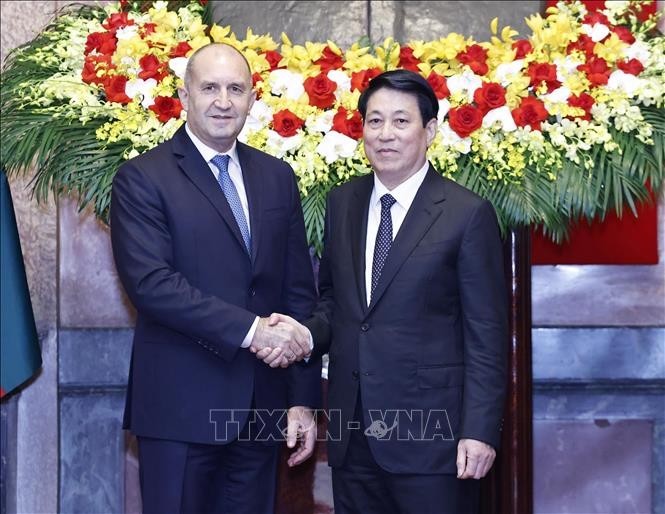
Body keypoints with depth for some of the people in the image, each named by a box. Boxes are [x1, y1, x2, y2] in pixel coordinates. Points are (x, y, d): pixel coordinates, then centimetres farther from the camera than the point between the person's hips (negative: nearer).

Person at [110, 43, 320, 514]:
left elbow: (300, 291, 9)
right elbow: (150, 281, -17)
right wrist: (248, 328, -21)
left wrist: (304, 398, 5)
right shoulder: (143, 178, -5)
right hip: (181, 405, -4)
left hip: (262, 406, 5)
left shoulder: (278, 177, 10)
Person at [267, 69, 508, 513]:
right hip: (354, 433, 5)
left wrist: (480, 430, -12)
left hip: (430, 431, -4)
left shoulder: (468, 214, -6)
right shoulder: (342, 202, 9)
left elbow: (486, 335, -7)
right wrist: (307, 333, -4)